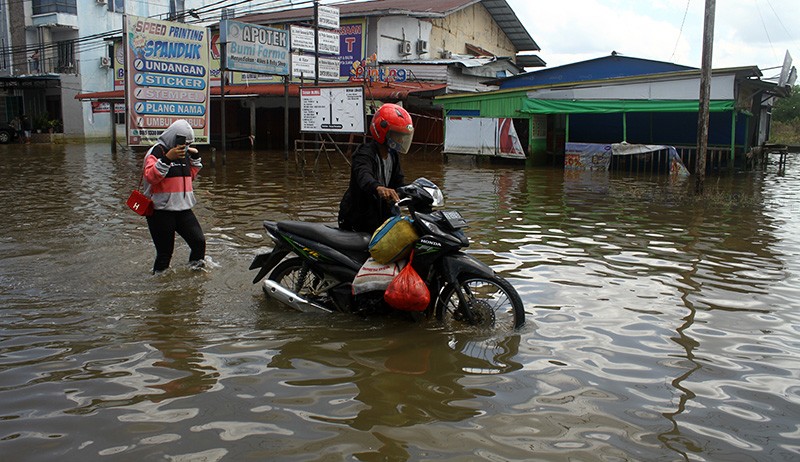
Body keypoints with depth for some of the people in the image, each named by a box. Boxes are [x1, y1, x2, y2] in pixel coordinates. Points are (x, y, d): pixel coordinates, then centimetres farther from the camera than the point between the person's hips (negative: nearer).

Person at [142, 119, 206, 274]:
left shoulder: (183, 152, 15)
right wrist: (167, 159, -31)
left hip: (183, 208, 7)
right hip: (161, 211, -7)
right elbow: (150, 177, -22)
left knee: (199, 241, -2)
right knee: (165, 251, -1)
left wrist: (195, 159, 13)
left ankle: (196, 270, 17)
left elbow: (190, 176, 26)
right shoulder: (157, 151, -8)